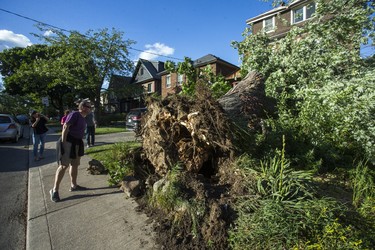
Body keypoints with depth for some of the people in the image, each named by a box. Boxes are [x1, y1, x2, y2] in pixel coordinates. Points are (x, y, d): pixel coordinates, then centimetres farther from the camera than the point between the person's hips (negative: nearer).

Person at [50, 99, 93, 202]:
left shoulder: (83, 118, 14)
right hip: (69, 142, -9)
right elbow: (65, 127, -17)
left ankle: (73, 185, 27)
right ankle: (54, 190, 3)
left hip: (77, 143, 9)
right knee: (64, 165, -7)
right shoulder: (74, 114, -12)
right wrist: (63, 142, -21)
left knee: (75, 164, 15)